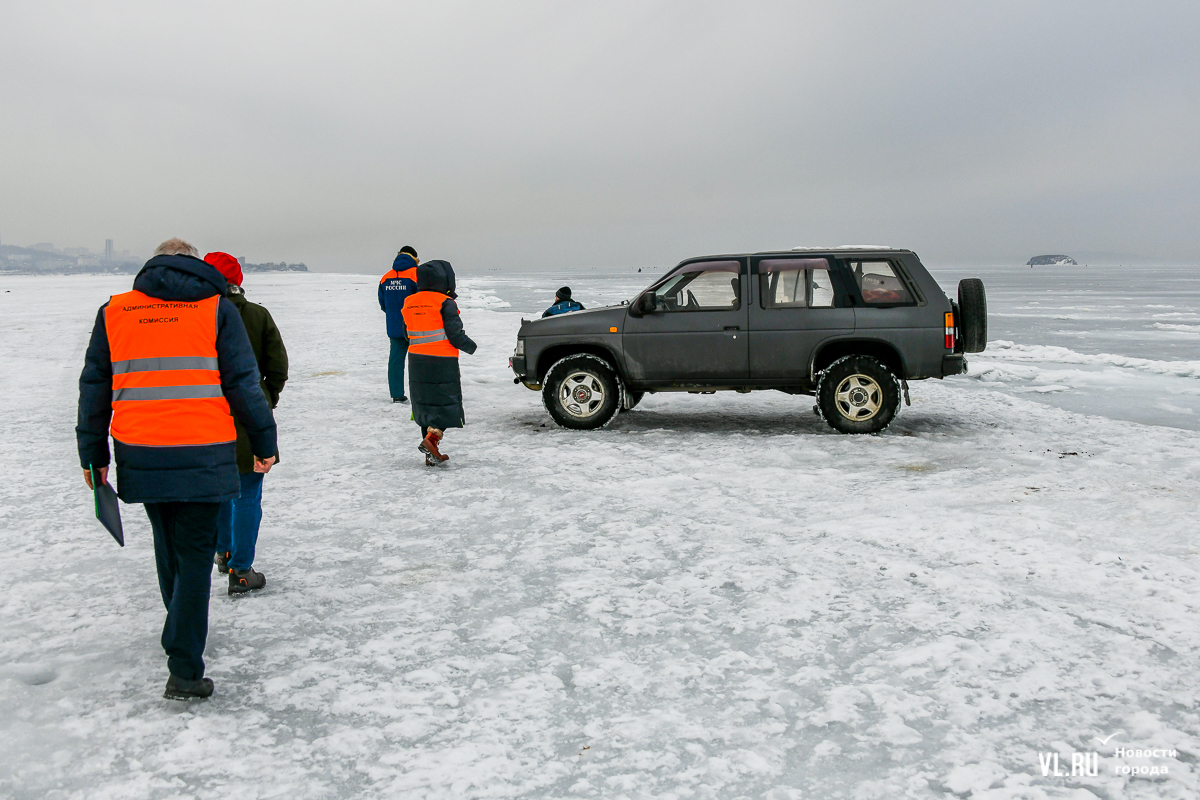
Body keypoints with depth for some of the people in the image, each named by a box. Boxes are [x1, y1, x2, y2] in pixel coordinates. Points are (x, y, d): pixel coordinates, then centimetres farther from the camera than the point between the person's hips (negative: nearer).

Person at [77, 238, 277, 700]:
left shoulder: (114, 312, 8)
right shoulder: (216, 308, 0)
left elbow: (94, 388, 11)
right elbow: (242, 383, -3)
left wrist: (93, 454, 18)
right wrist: (264, 442, 4)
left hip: (140, 454, 4)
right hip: (202, 454, -3)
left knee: (168, 545, 22)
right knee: (194, 553, 3)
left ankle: (181, 636, 39)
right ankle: (184, 670, -1)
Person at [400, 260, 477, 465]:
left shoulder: (409, 303, 8)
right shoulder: (445, 303, -12)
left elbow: (407, 334, 15)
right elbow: (455, 335, -14)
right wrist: (471, 346, 4)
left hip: (417, 362, 6)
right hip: (442, 363, -6)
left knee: (425, 405, 12)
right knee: (447, 403, 3)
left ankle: (432, 455, 15)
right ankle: (431, 438, -18)